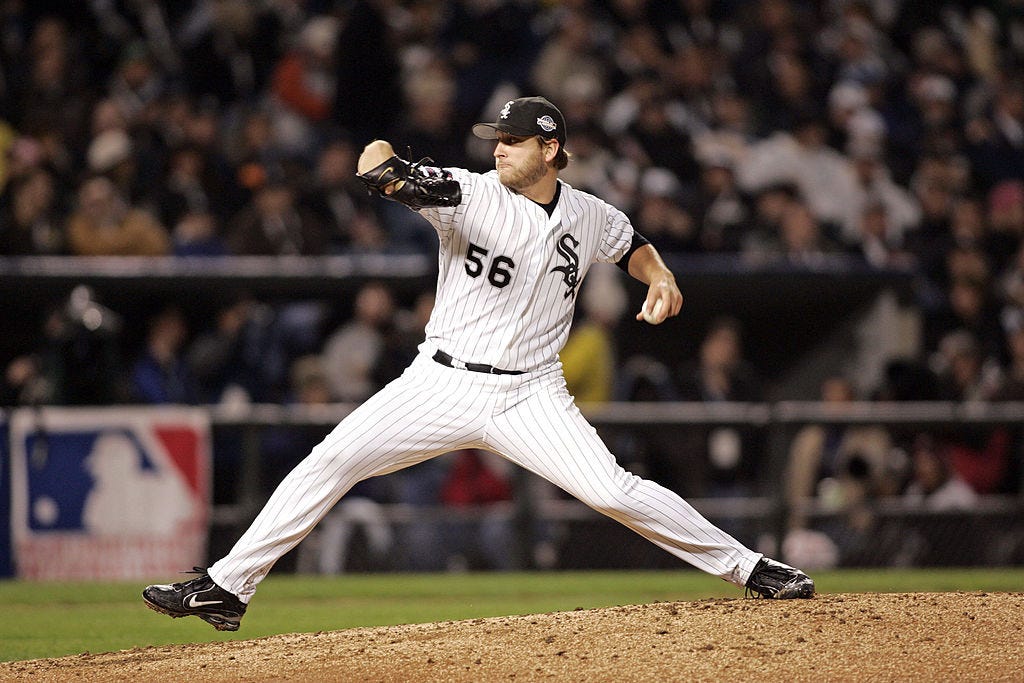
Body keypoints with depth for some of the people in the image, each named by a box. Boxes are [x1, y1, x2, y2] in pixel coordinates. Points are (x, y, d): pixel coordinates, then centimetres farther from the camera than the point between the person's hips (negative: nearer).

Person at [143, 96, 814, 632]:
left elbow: (634, 245, 25)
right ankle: (225, 588, -5)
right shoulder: (471, 193, -7)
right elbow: (376, 157, -19)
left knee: (615, 492, -15)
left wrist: (661, 280, 2)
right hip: (442, 385, 0)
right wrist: (391, 170, -44)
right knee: (329, 462, -10)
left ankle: (749, 568, -2)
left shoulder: (589, 216, 2)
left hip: (531, 396, 0)